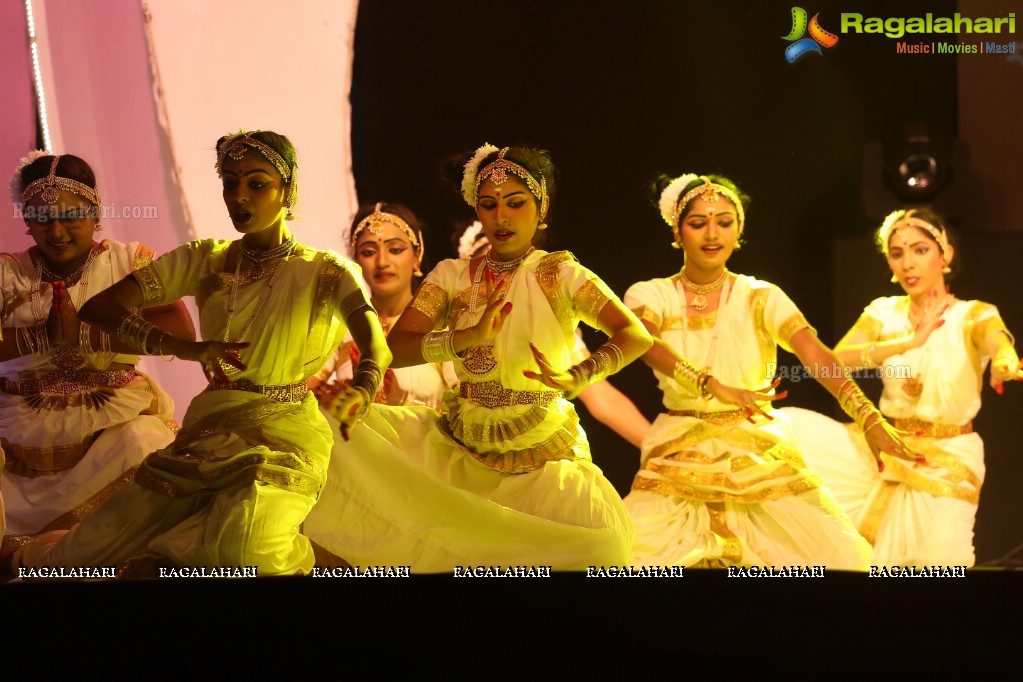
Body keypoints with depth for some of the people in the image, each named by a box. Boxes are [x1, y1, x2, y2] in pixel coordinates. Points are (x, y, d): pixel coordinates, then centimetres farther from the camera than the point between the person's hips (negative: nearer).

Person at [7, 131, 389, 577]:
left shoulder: (325, 272, 0)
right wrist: (180, 347, -19)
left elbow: (375, 345, -18)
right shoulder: (205, 261, 9)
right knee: (78, 559, -12)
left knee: (242, 547, -35)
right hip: (205, 431, 3)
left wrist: (362, 388, -44)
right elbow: (97, 307, 0)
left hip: (284, 439, -3)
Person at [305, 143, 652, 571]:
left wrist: (576, 378, -34)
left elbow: (636, 335, -16)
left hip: (543, 456, -2)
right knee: (348, 432, -17)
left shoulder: (560, 275, -4)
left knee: (595, 541, -30)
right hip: (460, 449, 2)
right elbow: (394, 348, -11)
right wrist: (469, 335, -27)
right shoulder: (453, 275, 2)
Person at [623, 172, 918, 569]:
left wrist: (871, 420, -30)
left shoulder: (762, 298, 2)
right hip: (680, 462, -1)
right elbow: (644, 341, -21)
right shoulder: (650, 295, 1)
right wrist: (714, 388, -39)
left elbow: (816, 356, -13)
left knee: (842, 557, -12)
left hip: (761, 459, 1)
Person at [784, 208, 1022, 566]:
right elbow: (838, 359, -17)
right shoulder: (884, 313, 1)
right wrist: (910, 341, -31)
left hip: (949, 460, -3)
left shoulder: (974, 315, -9)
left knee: (935, 556, -15)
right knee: (792, 431, -13)